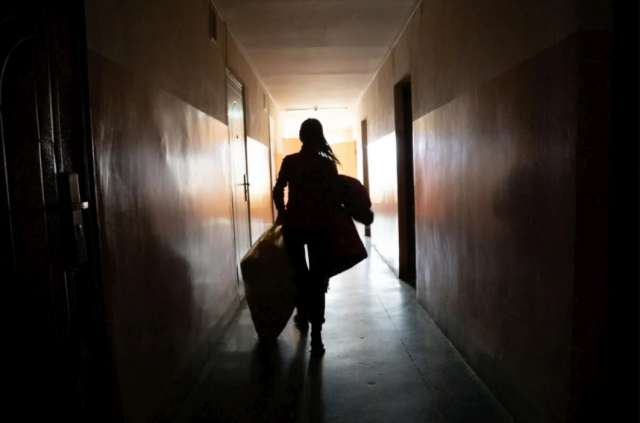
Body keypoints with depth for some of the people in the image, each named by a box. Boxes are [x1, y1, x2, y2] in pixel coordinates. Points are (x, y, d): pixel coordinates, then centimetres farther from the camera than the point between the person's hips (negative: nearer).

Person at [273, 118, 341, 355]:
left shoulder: (290, 161, -2)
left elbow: (278, 191, -3)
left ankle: (303, 318, 38)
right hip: (320, 226, -1)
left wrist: (282, 214, 13)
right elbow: (335, 197, -3)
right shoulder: (328, 163, -1)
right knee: (318, 278, 2)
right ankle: (316, 335, -3)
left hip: (293, 225, 1)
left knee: (299, 274, 21)